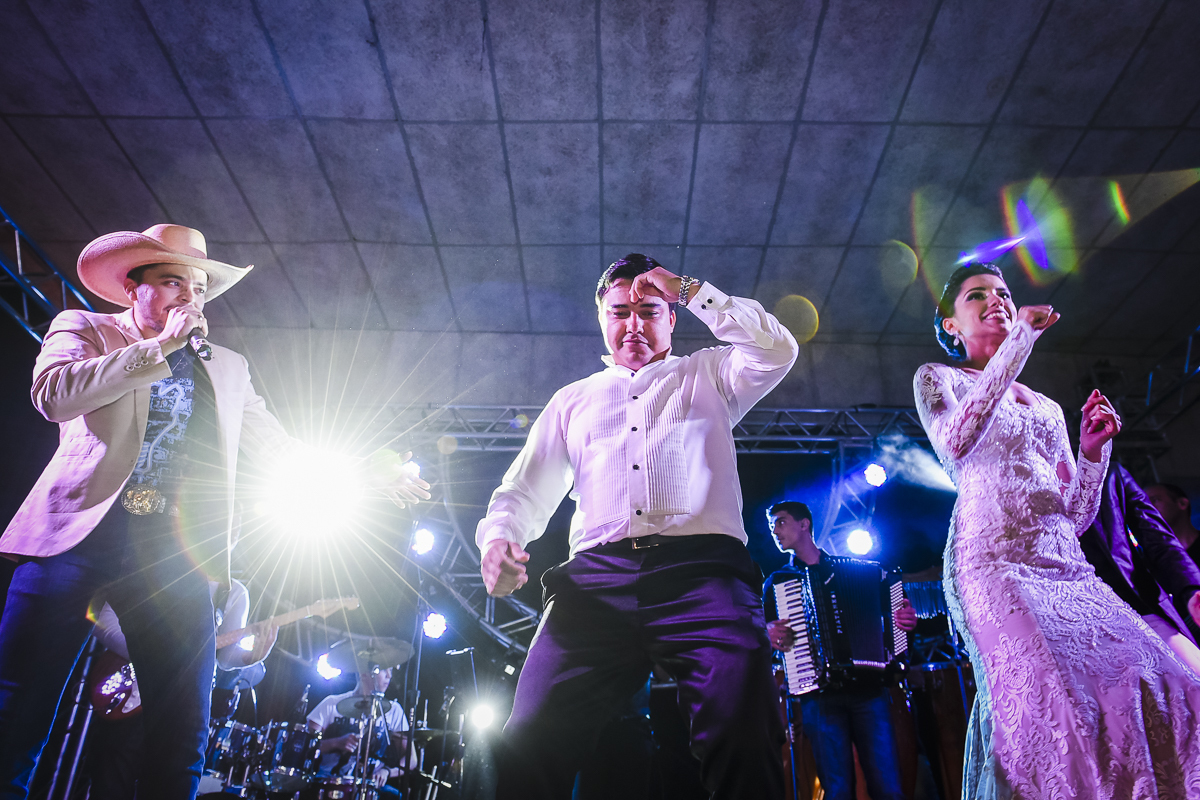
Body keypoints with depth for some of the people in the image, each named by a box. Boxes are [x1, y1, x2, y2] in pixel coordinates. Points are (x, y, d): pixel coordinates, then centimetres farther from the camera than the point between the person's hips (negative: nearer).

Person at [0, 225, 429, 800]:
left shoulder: (227, 366, 21)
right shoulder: (84, 329, 13)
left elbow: (275, 443, 24)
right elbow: (53, 395, -7)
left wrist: (372, 477, 19)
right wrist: (160, 347, -7)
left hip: (175, 553, 3)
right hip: (80, 535, -2)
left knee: (183, 736, 0)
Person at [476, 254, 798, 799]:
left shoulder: (707, 376, 26)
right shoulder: (573, 400, 29)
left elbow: (776, 351, 7)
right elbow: (527, 488, 22)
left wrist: (687, 290, 10)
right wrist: (499, 535, 0)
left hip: (701, 570, -1)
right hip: (597, 577, 2)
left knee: (744, 743, -22)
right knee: (531, 743, -13)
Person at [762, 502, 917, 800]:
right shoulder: (777, 581, 15)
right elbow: (761, 630, 12)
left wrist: (905, 619, -4)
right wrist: (768, 633, -10)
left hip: (868, 688, 0)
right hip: (819, 695, 0)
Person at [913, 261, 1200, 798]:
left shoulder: (1048, 408, 28)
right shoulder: (938, 379, 14)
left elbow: (1078, 516, 24)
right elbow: (954, 443, -12)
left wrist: (1094, 448, 7)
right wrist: (1018, 343, -10)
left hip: (1068, 570, 6)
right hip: (992, 562, -5)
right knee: (1049, 706, -25)